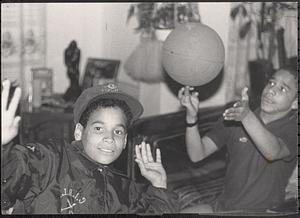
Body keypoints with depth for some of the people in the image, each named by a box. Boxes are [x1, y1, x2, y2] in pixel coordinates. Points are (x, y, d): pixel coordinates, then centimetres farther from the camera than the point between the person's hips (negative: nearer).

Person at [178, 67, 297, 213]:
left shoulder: (292, 128, -7)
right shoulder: (234, 116, 6)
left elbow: (273, 152, -32)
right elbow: (197, 154, -2)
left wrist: (247, 117, -48)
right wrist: (192, 116, -20)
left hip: (260, 211, -5)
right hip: (222, 205, 5)